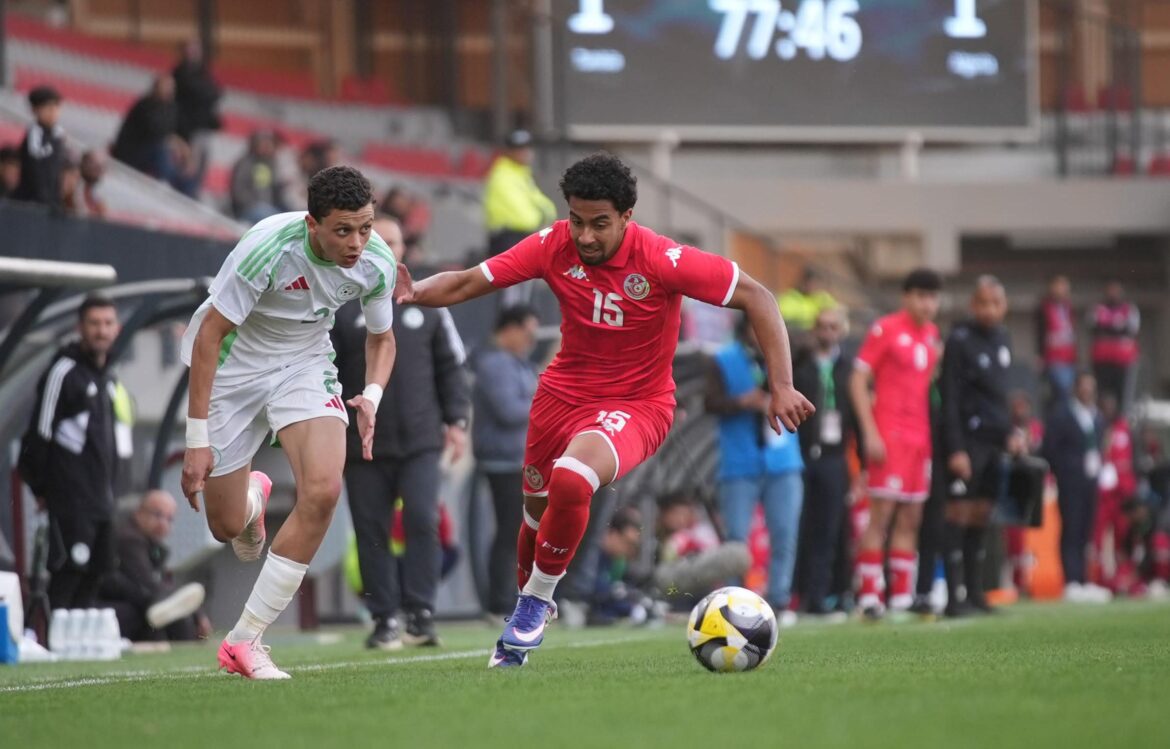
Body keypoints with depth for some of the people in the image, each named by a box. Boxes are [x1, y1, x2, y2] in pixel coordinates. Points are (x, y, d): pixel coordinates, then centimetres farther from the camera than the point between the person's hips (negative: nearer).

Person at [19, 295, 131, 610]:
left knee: (95, 572, 9)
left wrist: (109, 486, 18)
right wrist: (41, 488, -9)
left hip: (102, 498, 8)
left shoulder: (109, 379, 17)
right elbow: (39, 434, -10)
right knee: (69, 571, -12)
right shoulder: (64, 372, -9)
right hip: (71, 498, -8)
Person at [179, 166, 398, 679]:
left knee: (323, 489, -23)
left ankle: (244, 640, -13)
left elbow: (381, 337, 5)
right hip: (232, 365, -3)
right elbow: (211, 333, -24)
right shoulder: (268, 248, -32)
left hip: (306, 363, 3)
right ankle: (253, 498, 46)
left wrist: (371, 397, -17)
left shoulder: (377, 263, -16)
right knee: (226, 526, 2)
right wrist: (197, 439, -25)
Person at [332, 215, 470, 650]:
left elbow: (451, 366, 12)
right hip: (363, 446, 0)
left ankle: (421, 613, -8)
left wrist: (456, 421, 4)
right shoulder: (341, 308, 4)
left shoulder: (427, 304, 10)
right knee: (371, 533, 2)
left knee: (423, 521, -12)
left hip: (420, 440, 0)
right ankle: (383, 618, 9)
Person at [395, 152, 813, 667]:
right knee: (537, 508, 13)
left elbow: (756, 297, -17)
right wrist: (416, 292, -29)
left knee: (570, 480, -31)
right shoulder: (553, 247, -11)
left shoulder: (662, 260, -22)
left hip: (636, 404, -5)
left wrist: (781, 386, -23)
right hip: (563, 390, 5)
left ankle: (536, 602, -8)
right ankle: (527, 602, 45)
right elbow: (467, 283, -7)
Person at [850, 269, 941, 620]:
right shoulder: (885, 329, -5)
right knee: (882, 513, -10)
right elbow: (858, 381, -8)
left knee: (911, 518, 7)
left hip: (921, 437, 7)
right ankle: (869, 595, -9)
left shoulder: (932, 334, 15)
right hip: (890, 434, -7)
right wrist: (870, 433, -14)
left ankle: (902, 595, 10)